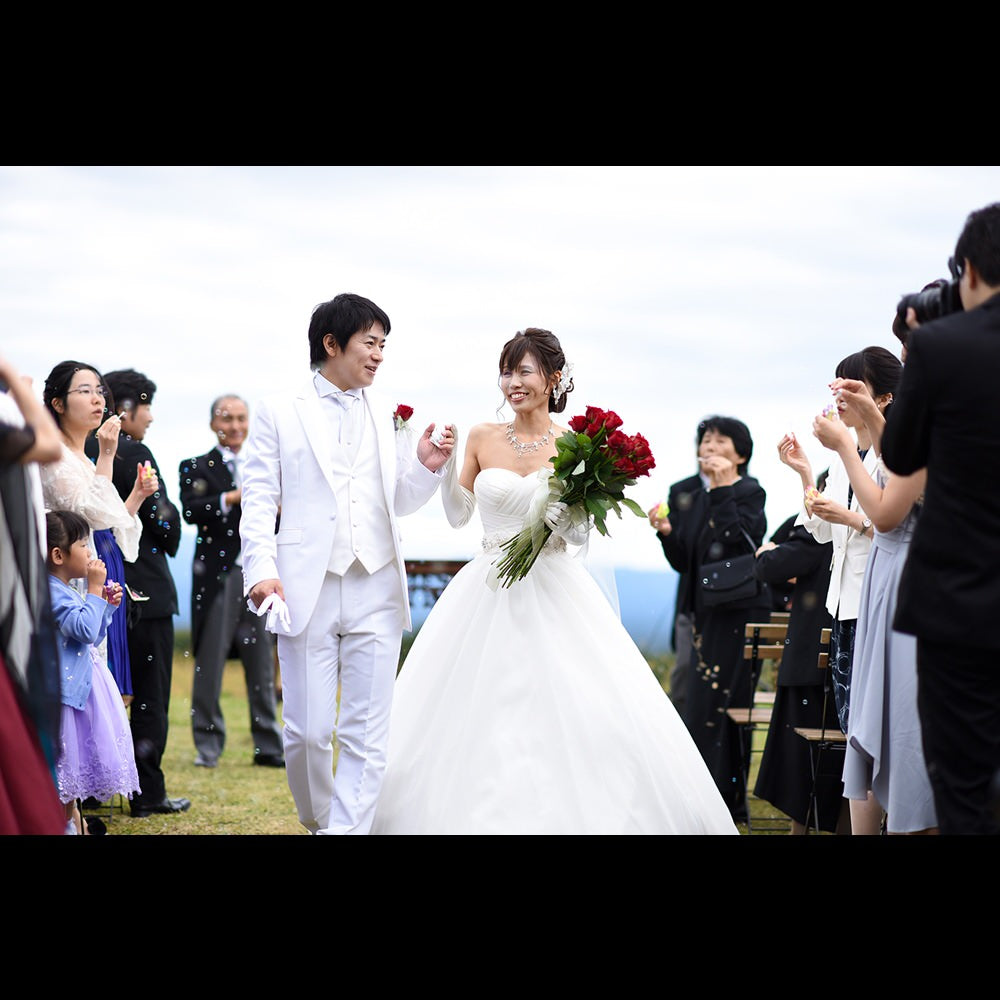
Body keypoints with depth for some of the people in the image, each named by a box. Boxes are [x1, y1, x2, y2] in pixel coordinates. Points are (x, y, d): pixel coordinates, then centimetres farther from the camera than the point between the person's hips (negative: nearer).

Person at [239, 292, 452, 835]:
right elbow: (259, 499, 1)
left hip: (376, 591, 3)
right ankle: (317, 822, 24)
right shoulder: (279, 412, 5)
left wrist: (426, 466, -1)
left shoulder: (389, 416, 13)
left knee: (367, 735, -1)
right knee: (307, 732, -1)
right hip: (306, 589, -3)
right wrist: (261, 567, -12)